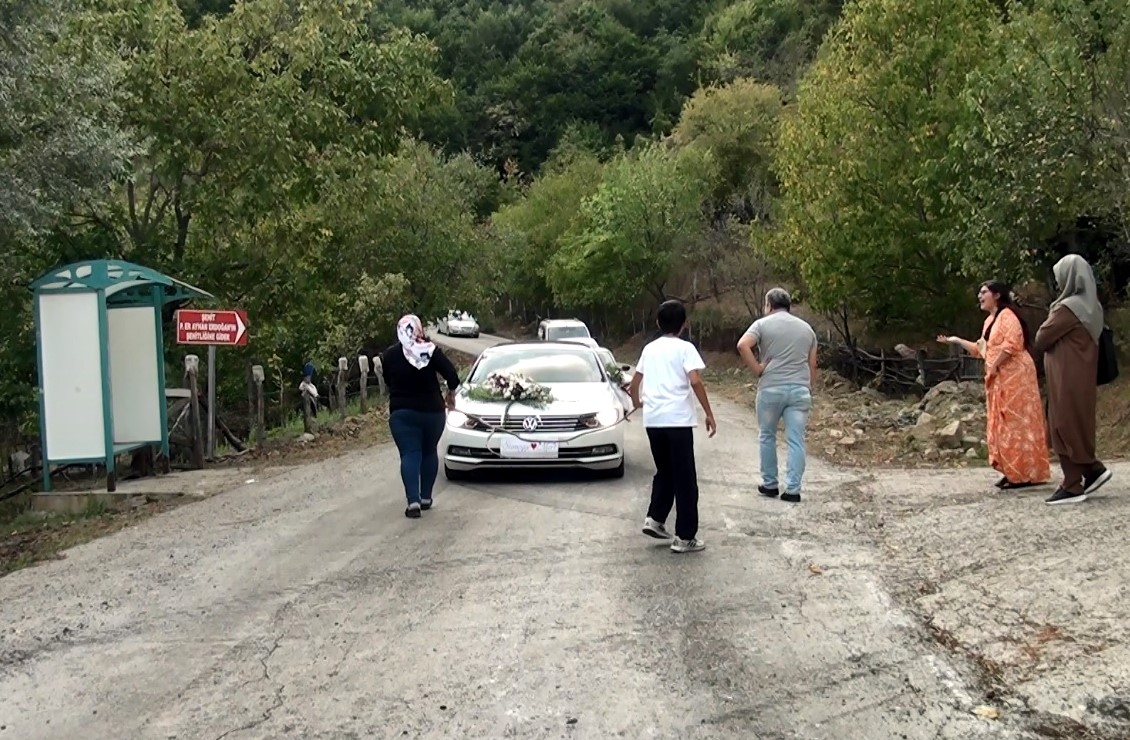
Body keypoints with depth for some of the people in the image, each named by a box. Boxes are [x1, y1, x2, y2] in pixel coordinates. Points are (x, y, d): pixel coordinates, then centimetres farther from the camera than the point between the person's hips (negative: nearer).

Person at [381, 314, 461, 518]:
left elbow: (387, 381, 10)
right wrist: (451, 394, 9)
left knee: (409, 455, -2)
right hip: (432, 411, 1)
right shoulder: (432, 351, -6)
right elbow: (452, 376, -9)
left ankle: (413, 501, -15)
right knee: (429, 452, 15)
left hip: (402, 412, 0)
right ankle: (426, 498, 17)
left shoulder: (389, 355, -2)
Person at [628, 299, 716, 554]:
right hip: (677, 420, -5)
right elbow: (695, 381, -15)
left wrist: (637, 402, 40)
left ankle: (655, 519, 12)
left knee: (664, 472, 22)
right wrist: (709, 414, -8)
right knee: (684, 479, 1)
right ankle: (685, 537, 2)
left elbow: (633, 385, 20)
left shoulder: (649, 348, 14)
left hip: (653, 420, 5)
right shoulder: (685, 348, -1)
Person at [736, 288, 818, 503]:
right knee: (796, 440, 2)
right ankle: (793, 490, 1)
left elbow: (742, 345, -18)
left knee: (767, 437, 13)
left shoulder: (762, 324, 0)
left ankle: (770, 484, 18)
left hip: (771, 388, -2)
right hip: (800, 389, 3)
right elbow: (812, 365, 13)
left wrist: (757, 369, -8)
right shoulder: (806, 328, 14)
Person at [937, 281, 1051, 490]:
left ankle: (1026, 474, -6)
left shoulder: (1007, 315, -10)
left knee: (1017, 422, -9)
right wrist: (957, 340, 15)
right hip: (999, 379, 10)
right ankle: (1013, 471, 13)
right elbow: (981, 349, 22)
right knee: (1003, 425, 9)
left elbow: (1012, 344, -22)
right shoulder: (989, 321, 19)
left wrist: (994, 365, -17)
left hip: (1014, 375, -10)